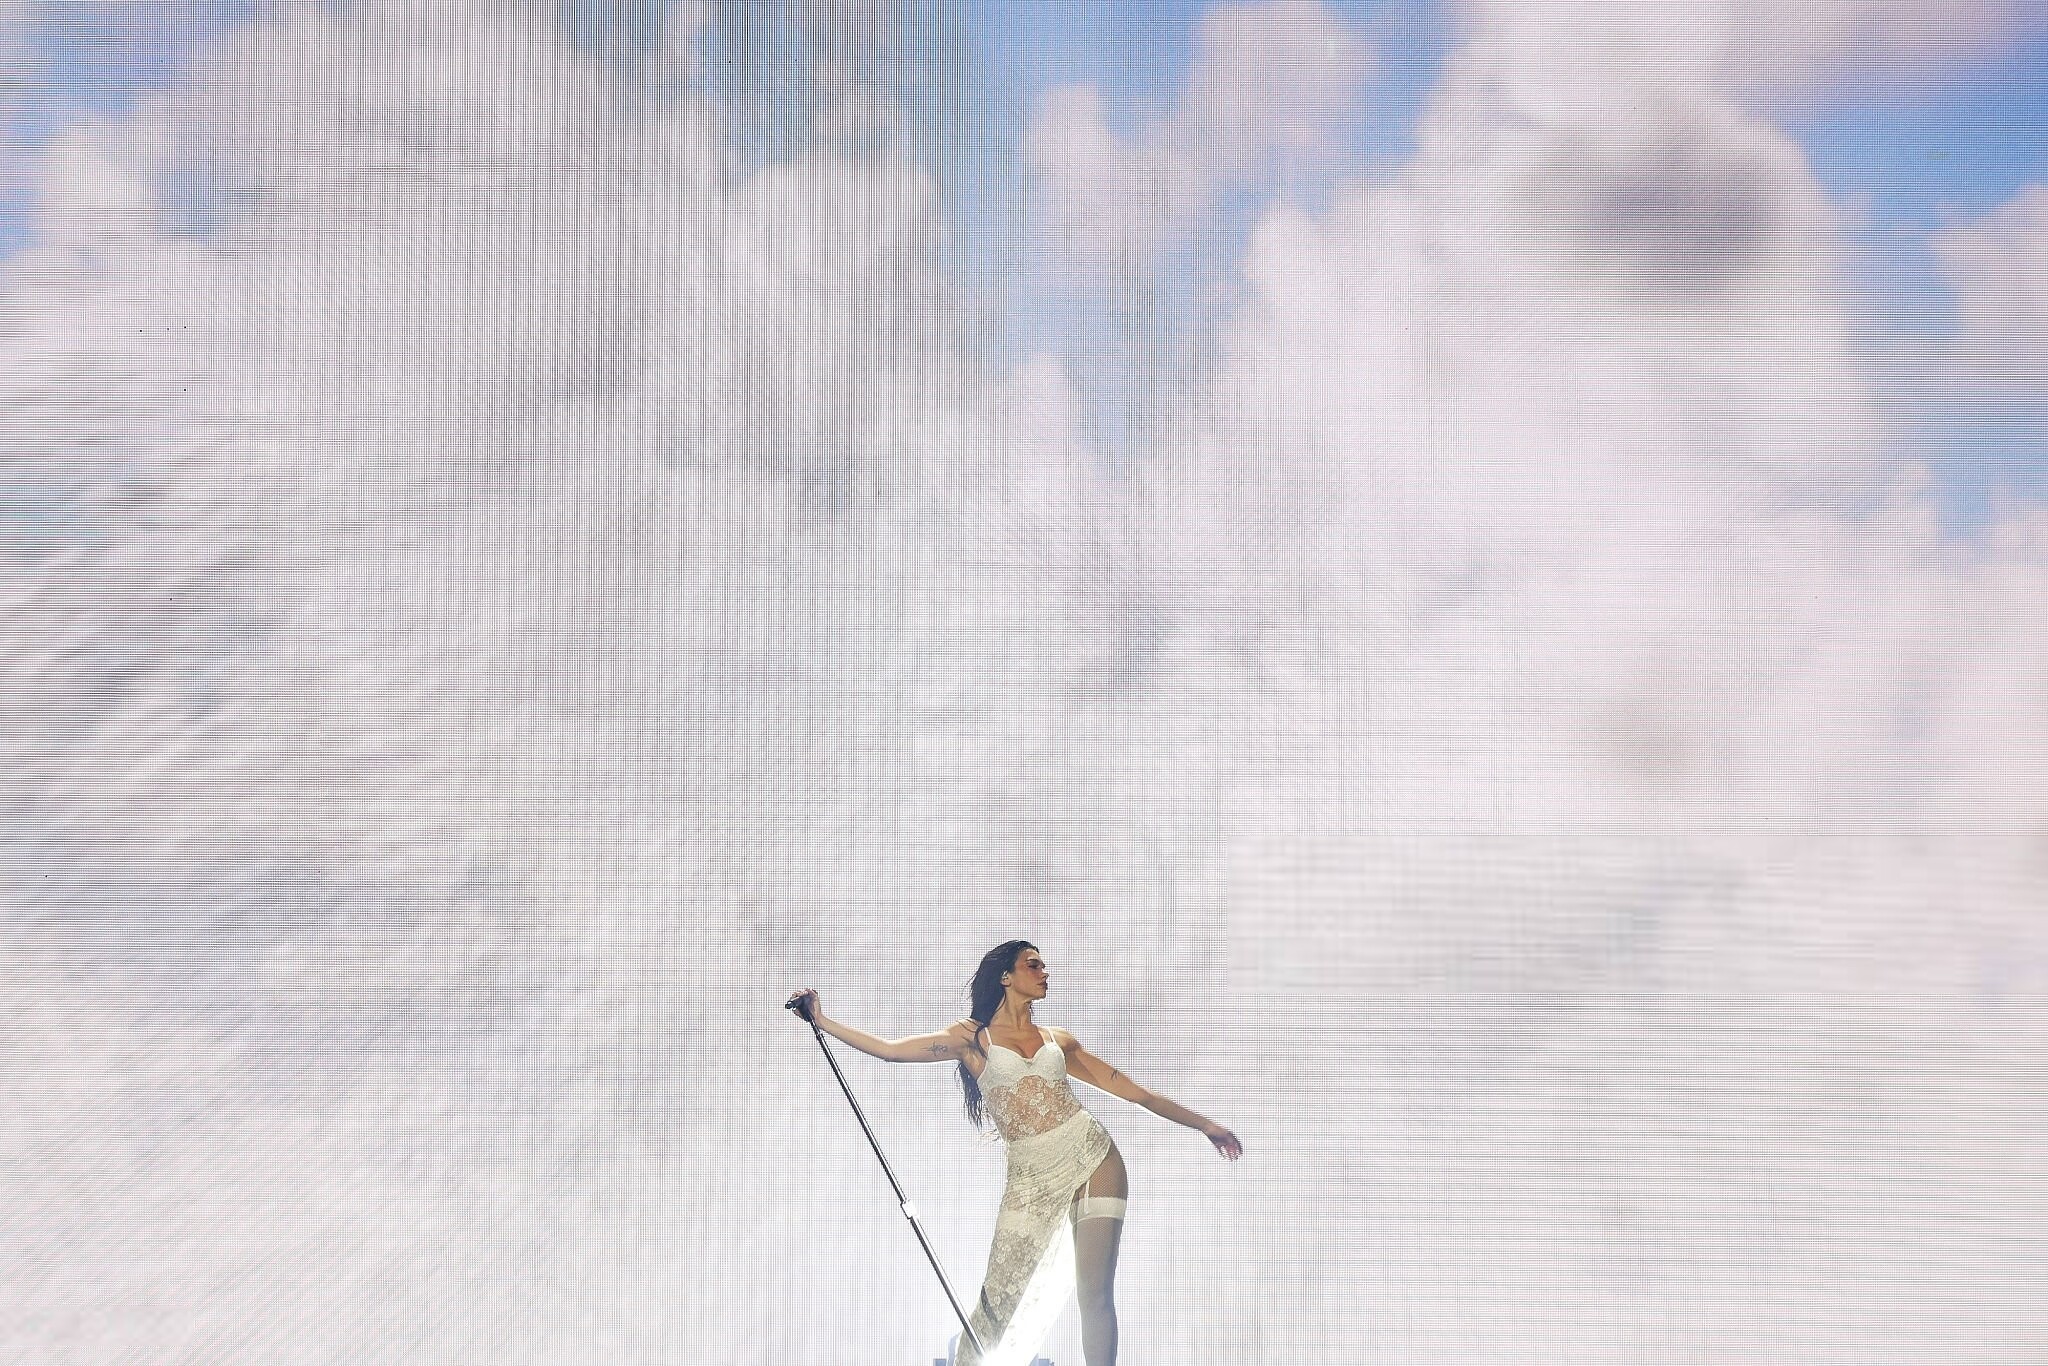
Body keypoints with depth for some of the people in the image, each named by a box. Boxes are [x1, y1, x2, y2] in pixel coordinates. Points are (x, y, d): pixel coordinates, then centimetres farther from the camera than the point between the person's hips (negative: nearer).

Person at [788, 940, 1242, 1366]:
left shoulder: (1058, 1040, 15)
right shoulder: (973, 1037, 8)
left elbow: (1135, 1091, 18)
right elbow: (889, 1049, 1)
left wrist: (1204, 1124, 19)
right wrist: (823, 1021, -3)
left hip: (1094, 1159, 2)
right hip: (1032, 1177, -2)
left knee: (1095, 1294, -4)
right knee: (1001, 1297, -3)